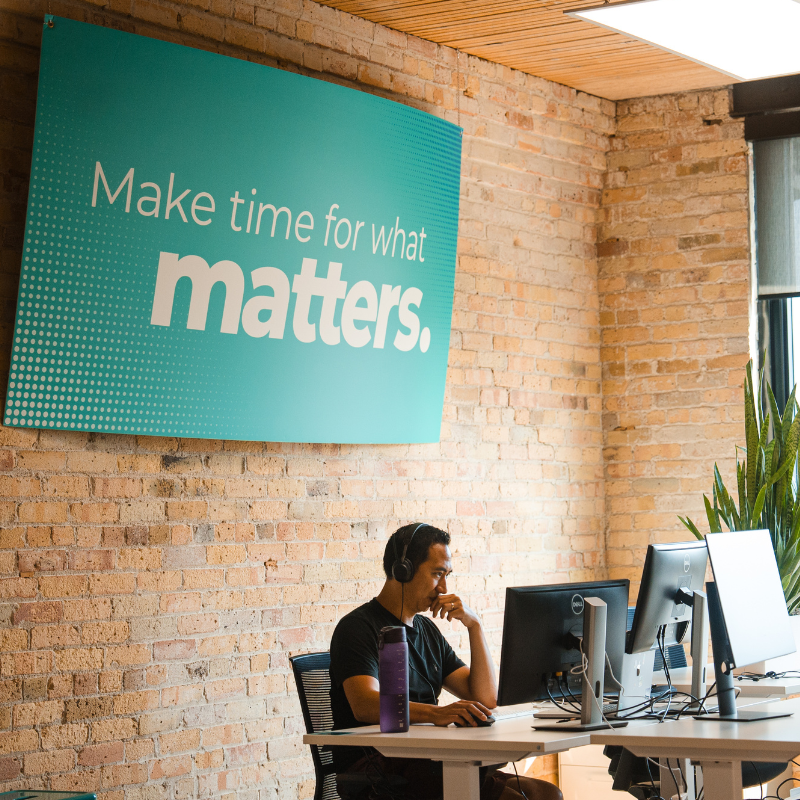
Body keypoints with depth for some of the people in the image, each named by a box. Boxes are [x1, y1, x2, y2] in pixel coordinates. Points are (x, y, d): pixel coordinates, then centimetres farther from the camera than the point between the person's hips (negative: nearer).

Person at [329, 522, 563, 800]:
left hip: (426, 764, 8)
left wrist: (474, 625, 5)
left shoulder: (427, 630, 21)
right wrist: (437, 713, -37)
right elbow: (365, 705, -23)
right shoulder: (358, 628, -4)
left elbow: (486, 698, 16)